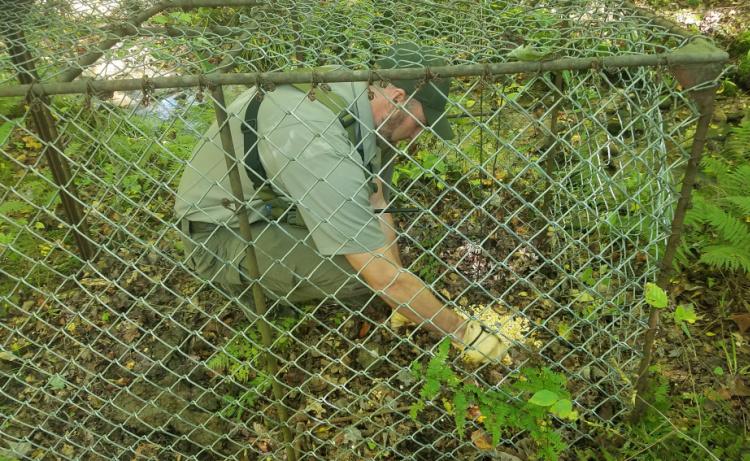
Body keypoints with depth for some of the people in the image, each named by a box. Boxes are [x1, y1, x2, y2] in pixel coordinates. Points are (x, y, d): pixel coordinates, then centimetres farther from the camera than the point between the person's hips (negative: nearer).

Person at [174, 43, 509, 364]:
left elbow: (375, 205, -3)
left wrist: (403, 300, -3)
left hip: (267, 199, 8)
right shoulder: (320, 148, -36)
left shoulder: (351, 90, -9)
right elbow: (383, 277, -32)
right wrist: (462, 333, -19)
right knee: (361, 273, -27)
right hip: (221, 232, -8)